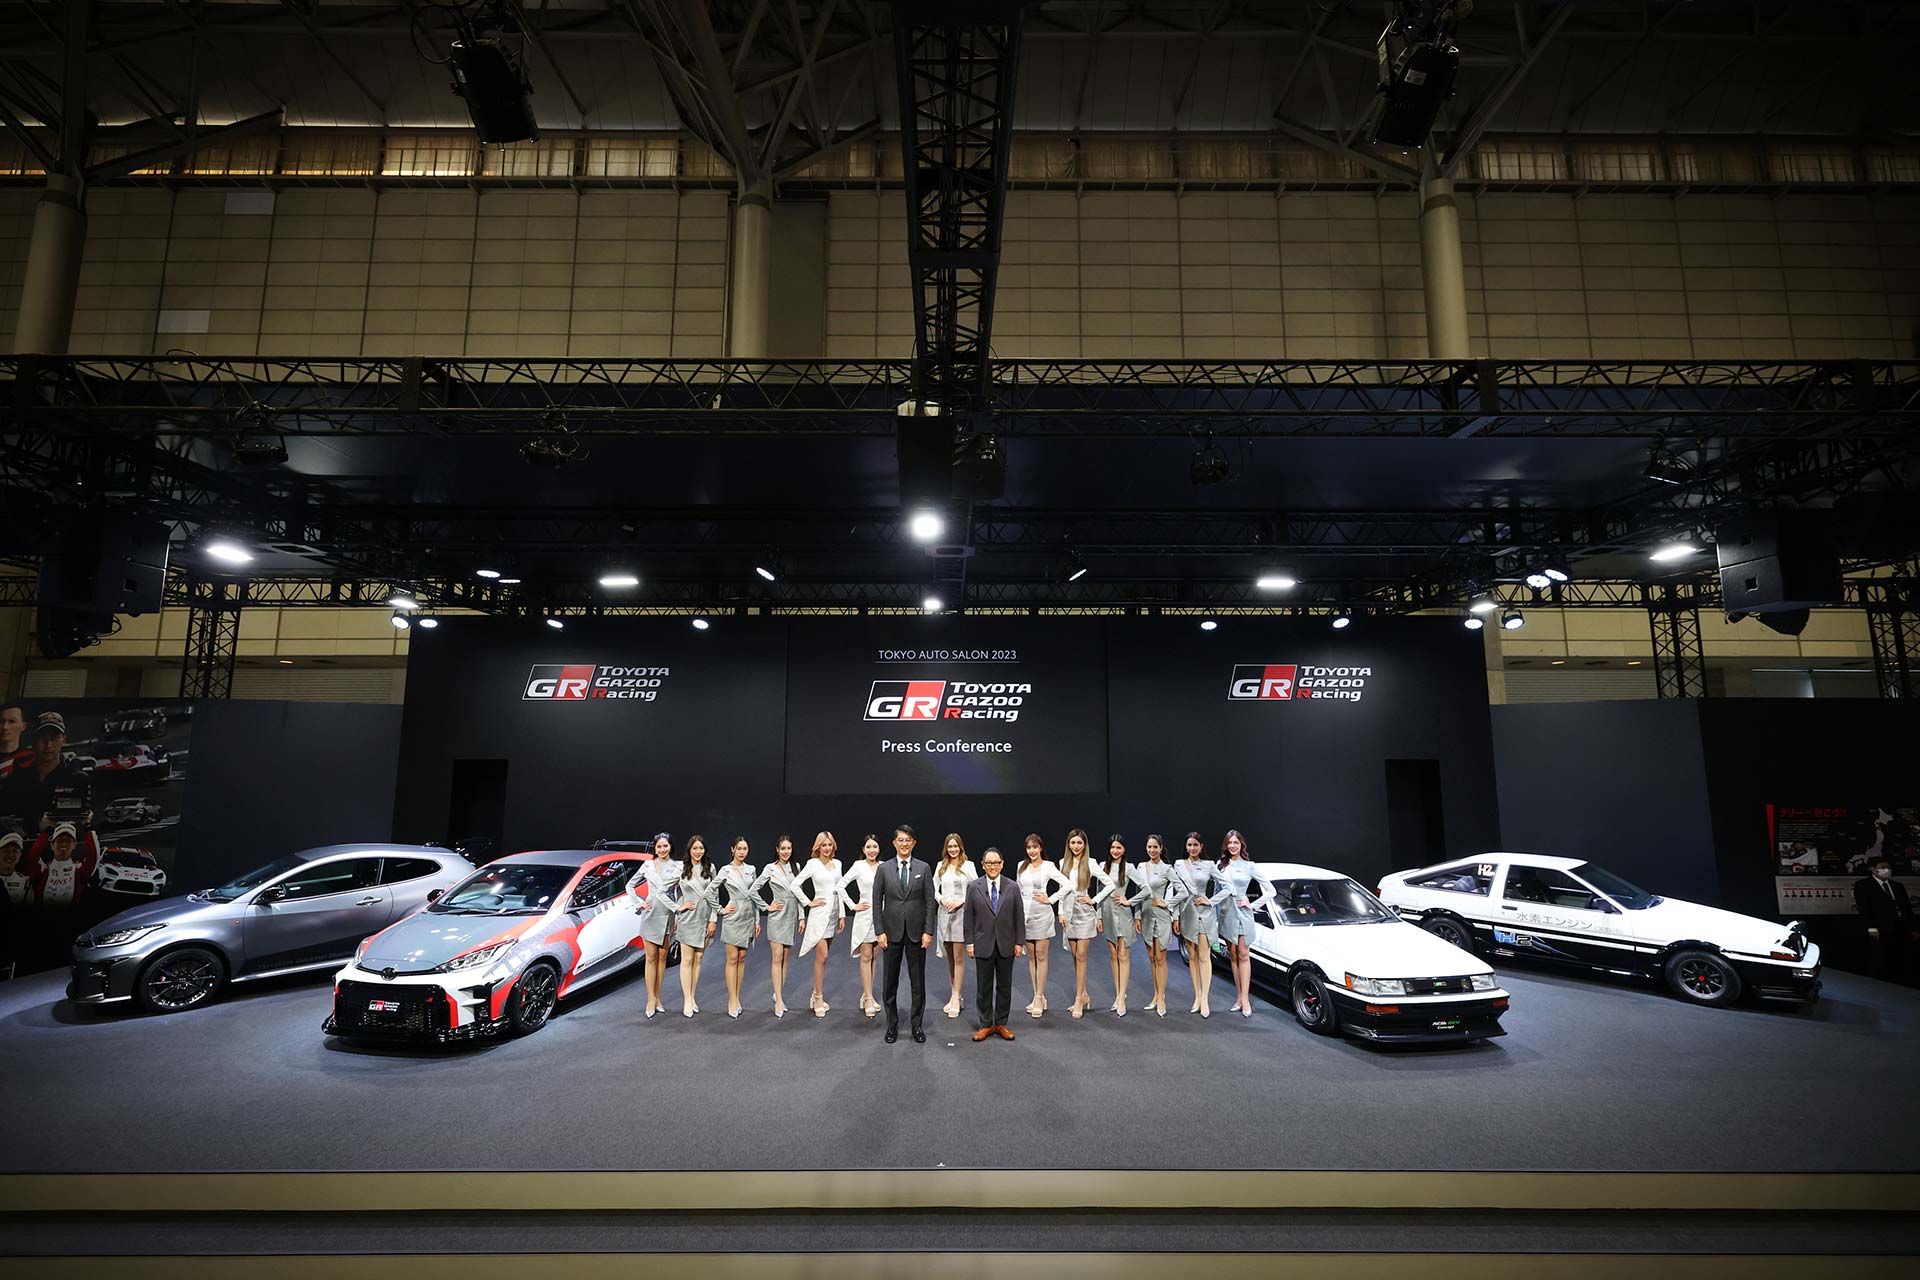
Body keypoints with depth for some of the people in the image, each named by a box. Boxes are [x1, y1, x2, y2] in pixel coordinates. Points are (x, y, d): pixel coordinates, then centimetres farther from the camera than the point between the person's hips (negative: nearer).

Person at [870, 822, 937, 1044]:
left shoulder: (924, 868, 0)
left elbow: (930, 902, -1)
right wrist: (880, 931, -6)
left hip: (916, 932, 0)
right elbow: (877, 902, 0)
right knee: (891, 981, 9)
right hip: (892, 932, 0)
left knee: (918, 981, 6)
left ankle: (917, 1025, 19)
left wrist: (928, 931, -6)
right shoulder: (884, 869, 0)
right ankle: (892, 1025, 22)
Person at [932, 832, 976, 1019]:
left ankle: (956, 998, 1)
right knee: (949, 957, 10)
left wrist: (961, 901, -13)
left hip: (961, 913, -4)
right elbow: (934, 888, 10)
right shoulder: (941, 866, 9)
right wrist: (942, 899, -8)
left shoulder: (968, 865, -2)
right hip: (944, 913, 4)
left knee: (958, 957, -3)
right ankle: (955, 995, 21)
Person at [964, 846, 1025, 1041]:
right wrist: (969, 942, -3)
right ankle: (986, 1024, 19)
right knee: (984, 987, 7)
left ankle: (1001, 1023, 22)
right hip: (983, 945, -1)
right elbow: (969, 917, 0)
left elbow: (1019, 916, 2)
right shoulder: (973, 887, -2)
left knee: (1004, 986, 9)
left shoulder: (1012, 887, 0)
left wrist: (1019, 942, -1)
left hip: (1006, 945, 1)